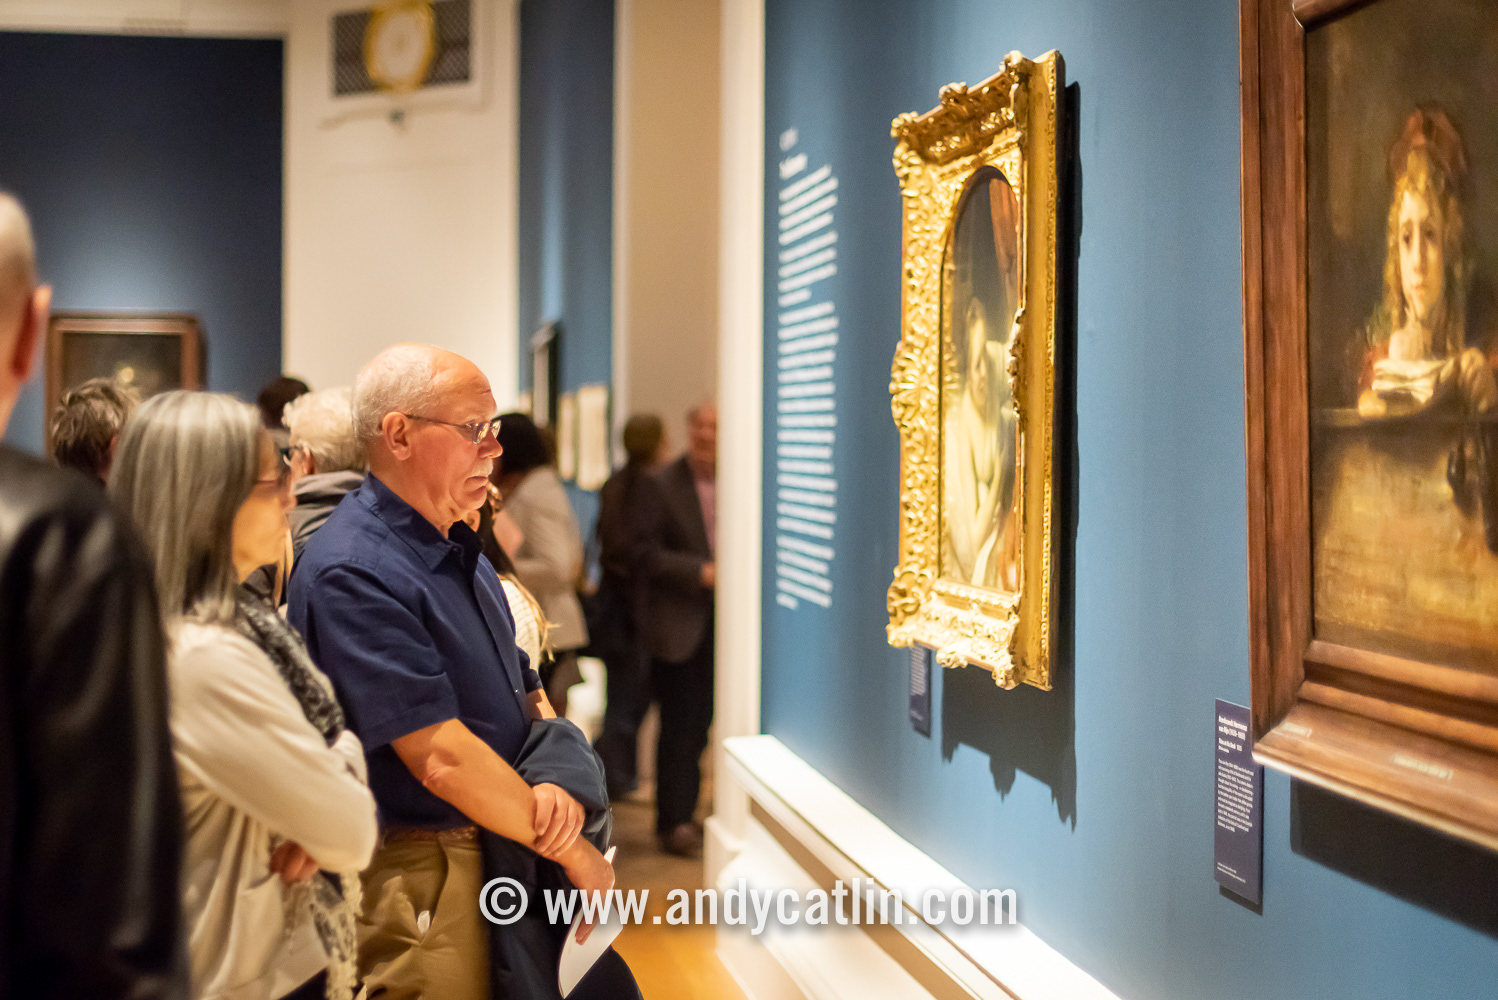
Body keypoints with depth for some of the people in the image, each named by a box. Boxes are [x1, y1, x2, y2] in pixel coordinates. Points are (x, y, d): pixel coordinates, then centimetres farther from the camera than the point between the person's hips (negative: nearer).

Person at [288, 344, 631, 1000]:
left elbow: (528, 698, 15)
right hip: (416, 886, -9)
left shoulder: (463, 553, 13)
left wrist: (561, 783, -7)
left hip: (505, 852, 9)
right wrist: (573, 851, -14)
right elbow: (443, 759, -23)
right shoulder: (351, 574, -20)